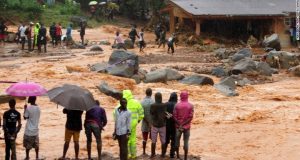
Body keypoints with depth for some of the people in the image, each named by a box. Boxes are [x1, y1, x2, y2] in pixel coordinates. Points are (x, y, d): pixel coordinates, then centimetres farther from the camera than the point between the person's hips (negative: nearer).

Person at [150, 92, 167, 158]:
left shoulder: (152, 106, -11)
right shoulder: (164, 105, -8)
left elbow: (151, 113, -3)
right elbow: (166, 115, -2)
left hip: (154, 125, -1)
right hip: (162, 125, 1)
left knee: (153, 141, 8)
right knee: (163, 141, 10)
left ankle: (153, 154, 12)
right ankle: (163, 154, 13)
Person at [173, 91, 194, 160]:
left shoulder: (177, 105, -6)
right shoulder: (190, 106, -6)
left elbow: (174, 116, -9)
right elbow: (190, 117, -12)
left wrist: (179, 125, -7)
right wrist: (183, 124, -12)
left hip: (178, 126, 0)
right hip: (187, 126, 0)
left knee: (177, 140, 15)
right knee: (186, 142, 4)